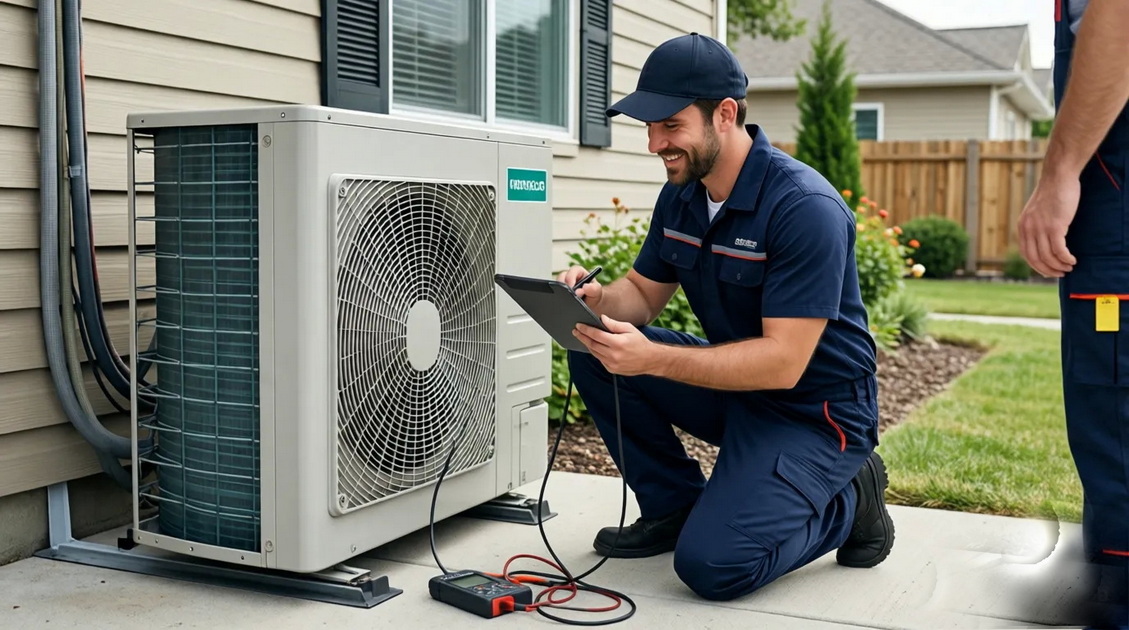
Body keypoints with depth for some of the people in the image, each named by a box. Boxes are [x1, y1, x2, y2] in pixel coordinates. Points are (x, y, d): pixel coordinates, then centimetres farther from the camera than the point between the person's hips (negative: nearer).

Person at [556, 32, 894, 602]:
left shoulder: (805, 208, -25)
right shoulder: (680, 196, -1)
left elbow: (783, 362, -29)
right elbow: (644, 294, 9)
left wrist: (652, 359, -37)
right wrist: (596, 299, -16)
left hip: (813, 410, -8)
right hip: (734, 384, 8)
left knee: (712, 565, -24)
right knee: (595, 352, -9)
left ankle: (846, 501, 4)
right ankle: (673, 507, 5)